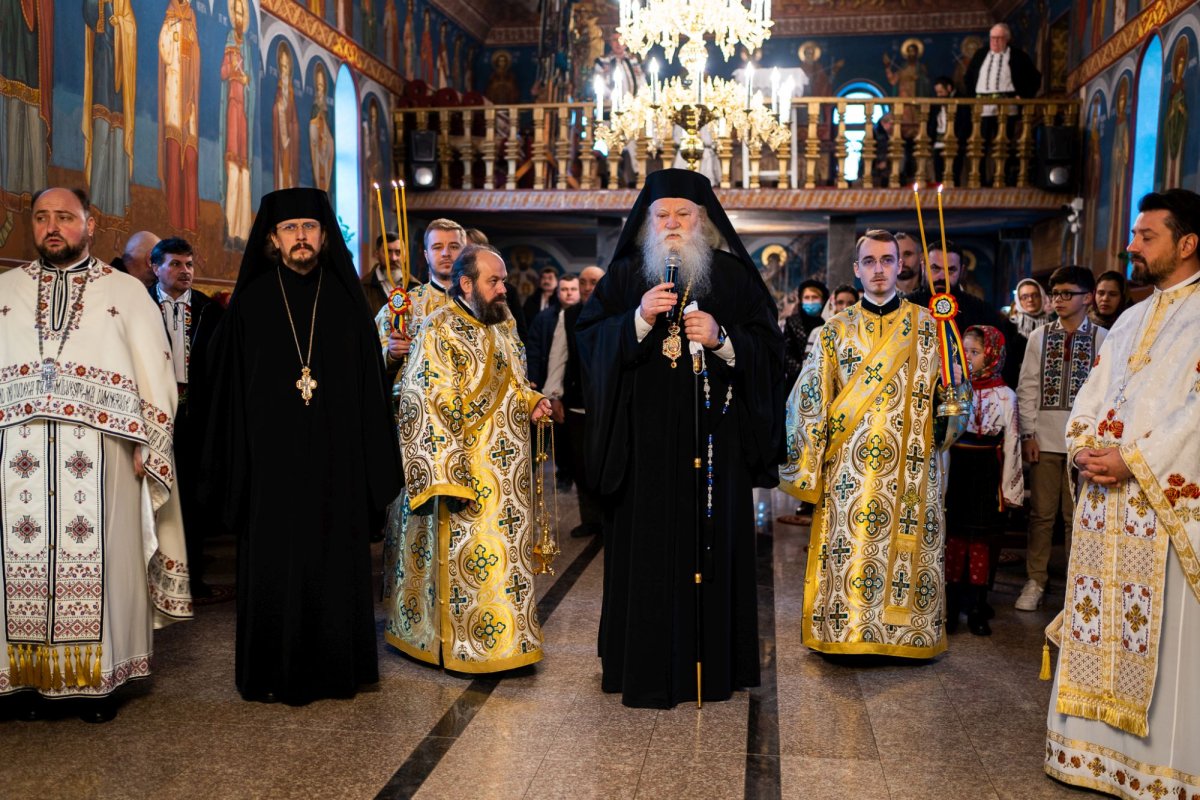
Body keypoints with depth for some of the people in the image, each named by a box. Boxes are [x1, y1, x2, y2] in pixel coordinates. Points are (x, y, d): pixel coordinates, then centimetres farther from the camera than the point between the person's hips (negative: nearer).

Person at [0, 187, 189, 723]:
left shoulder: (126, 293, 9)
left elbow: (156, 378, 5)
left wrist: (147, 450, -4)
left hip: (98, 457, -2)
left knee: (98, 564, -1)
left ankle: (98, 678, 10)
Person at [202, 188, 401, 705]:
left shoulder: (346, 299, 4)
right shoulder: (251, 302, 2)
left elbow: (368, 383, 3)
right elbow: (231, 389, 1)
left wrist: (371, 463, -2)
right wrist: (235, 465, -4)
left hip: (335, 460, 1)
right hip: (273, 460, -1)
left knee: (335, 562, 7)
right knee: (275, 564, 5)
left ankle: (334, 666, 23)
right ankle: (277, 674, 20)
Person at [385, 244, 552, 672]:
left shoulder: (504, 326, 11)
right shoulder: (439, 330, -13)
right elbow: (430, 408, -18)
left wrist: (532, 401, 1)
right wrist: (449, 478, -22)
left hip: (507, 472, 8)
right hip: (467, 473, -8)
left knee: (507, 553, 14)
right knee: (469, 557, -2)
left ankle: (511, 632, 27)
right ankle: (461, 646, 12)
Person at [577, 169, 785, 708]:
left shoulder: (734, 276, 8)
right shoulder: (624, 276, 9)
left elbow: (769, 345, 3)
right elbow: (589, 339, 0)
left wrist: (722, 338, -14)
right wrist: (640, 318, -15)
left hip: (713, 438, 0)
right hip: (646, 438, 0)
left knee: (712, 542, 3)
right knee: (647, 547, 0)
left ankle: (714, 664, 16)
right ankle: (647, 668, 11)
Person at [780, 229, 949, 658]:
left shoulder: (927, 324, 7)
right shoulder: (837, 330, 7)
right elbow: (813, 400, 5)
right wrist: (809, 467, 0)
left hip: (911, 465, 0)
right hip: (851, 465, 0)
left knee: (909, 548, 3)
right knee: (850, 549, 0)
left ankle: (908, 632, 17)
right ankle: (849, 631, 13)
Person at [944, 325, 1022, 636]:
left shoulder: (1005, 396, -2)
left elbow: (1011, 445, -1)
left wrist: (1009, 490, -2)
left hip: (985, 476, -1)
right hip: (953, 472, 1)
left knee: (982, 540, 5)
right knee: (953, 536, 4)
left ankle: (977, 608, 15)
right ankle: (951, 606, 14)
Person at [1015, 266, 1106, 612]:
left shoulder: (1103, 339, -2)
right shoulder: (1039, 336, 4)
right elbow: (1028, 388, 4)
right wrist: (1028, 434, -1)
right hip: (1045, 438, 1)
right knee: (1042, 512, 7)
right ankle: (1035, 581, 18)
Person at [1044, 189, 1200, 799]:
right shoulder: (1130, 322, 18)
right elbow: (1091, 398, 16)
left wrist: (1132, 460, -17)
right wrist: (1083, 447, -2)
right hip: (1105, 496, 7)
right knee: (1101, 625, 10)